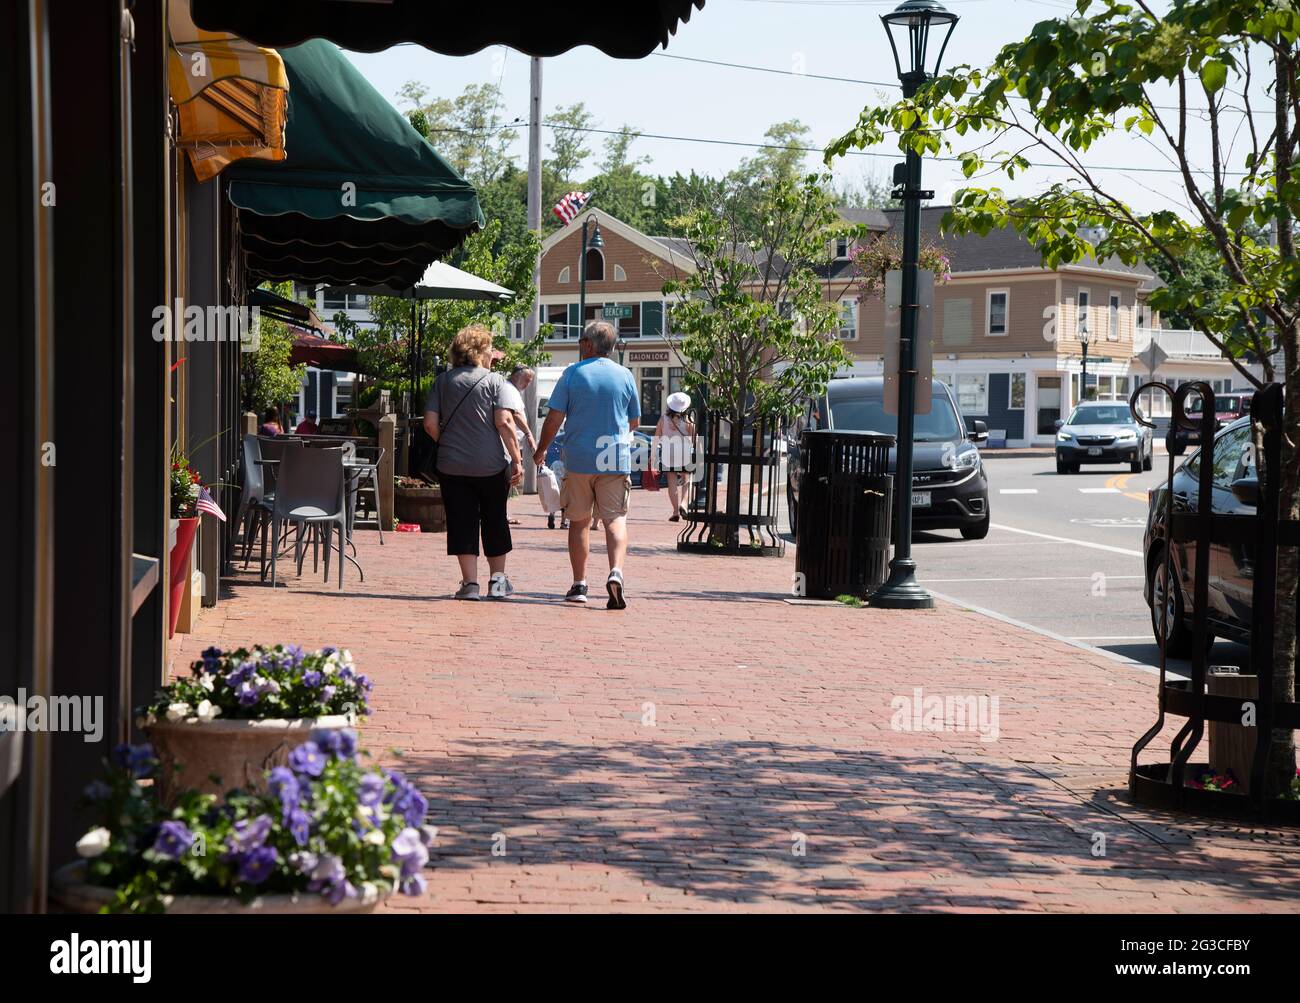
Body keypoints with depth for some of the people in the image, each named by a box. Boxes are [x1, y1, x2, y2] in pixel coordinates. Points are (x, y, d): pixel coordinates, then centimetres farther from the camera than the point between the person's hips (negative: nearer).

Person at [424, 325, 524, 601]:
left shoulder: (443, 382, 4)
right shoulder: (496, 381, -4)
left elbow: (430, 423, 0)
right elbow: (504, 422, -14)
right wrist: (517, 459, -10)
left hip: (452, 465, 1)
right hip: (491, 465, -1)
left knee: (461, 523, 4)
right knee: (494, 521, 14)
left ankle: (470, 583, 0)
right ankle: (497, 580, 17)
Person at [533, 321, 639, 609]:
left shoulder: (572, 374, -2)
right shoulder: (625, 376, 3)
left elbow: (554, 419, -4)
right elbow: (634, 422, 12)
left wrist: (541, 450, 10)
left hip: (578, 460, 0)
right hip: (616, 460, 1)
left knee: (579, 521, 11)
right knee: (615, 520, 0)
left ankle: (579, 585, 12)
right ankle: (616, 572, -23)